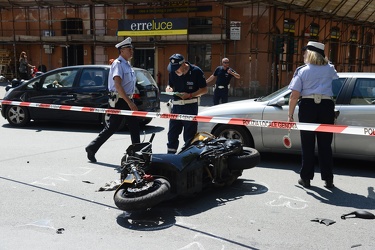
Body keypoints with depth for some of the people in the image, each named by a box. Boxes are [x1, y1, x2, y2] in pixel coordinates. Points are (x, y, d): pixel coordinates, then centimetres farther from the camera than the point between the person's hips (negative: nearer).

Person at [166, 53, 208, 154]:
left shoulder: (196, 71, -10)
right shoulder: (172, 72, 5)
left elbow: (204, 89, -7)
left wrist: (190, 95, -19)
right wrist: (169, 88, -7)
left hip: (191, 105, -5)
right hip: (176, 105, 5)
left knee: (189, 135, 2)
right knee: (172, 133, 9)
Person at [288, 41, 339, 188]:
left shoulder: (302, 70, 0)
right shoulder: (329, 69, 9)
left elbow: (294, 95, -7)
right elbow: (336, 79, 34)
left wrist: (290, 115, 0)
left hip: (307, 106, -2)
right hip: (326, 106, 2)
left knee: (307, 145, 7)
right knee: (325, 145, 8)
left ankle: (306, 178, 12)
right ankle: (328, 179, 11)